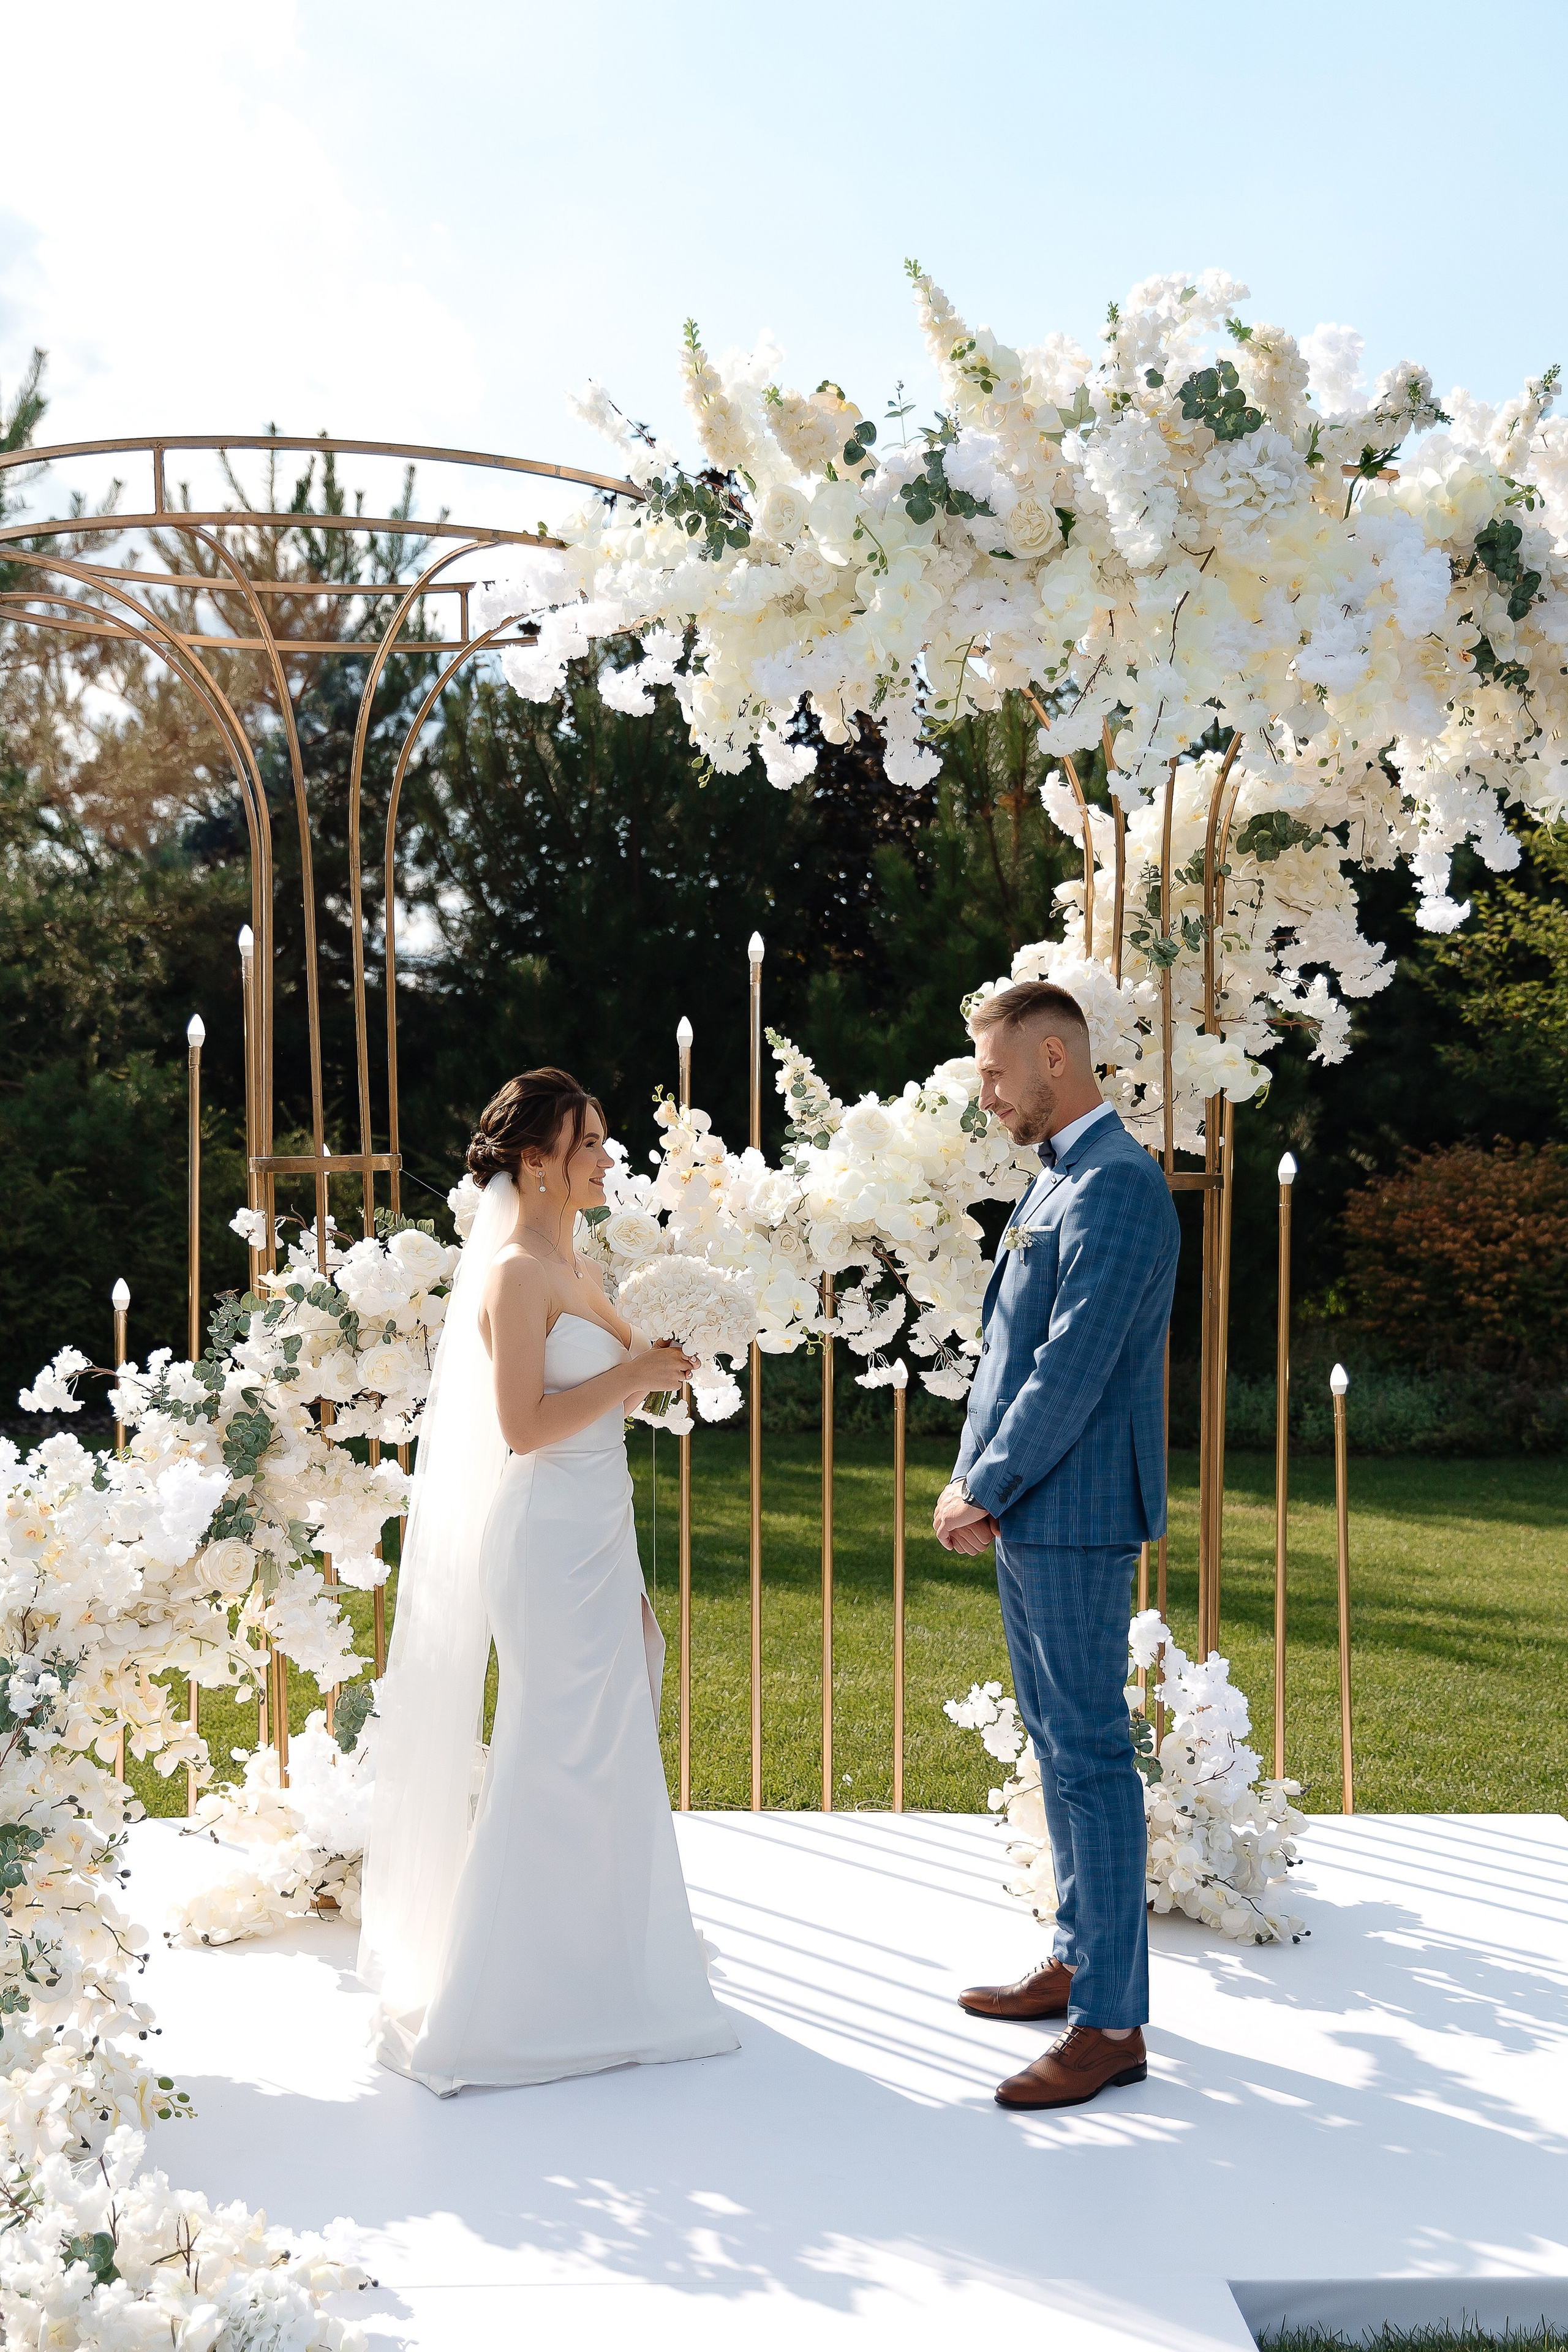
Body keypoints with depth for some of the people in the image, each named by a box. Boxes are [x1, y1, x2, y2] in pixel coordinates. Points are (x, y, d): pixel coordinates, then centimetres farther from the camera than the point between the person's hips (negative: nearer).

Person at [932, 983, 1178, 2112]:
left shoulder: (1117, 1184, -17)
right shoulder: (1060, 1179, 15)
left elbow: (1074, 1370, -21)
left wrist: (981, 1492, -14)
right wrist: (977, 1479, 7)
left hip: (1075, 1516, -10)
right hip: (1029, 1513, 10)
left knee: (1091, 1754, -4)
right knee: (1060, 1746, 18)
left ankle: (1111, 2025, 4)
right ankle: (1079, 1961, 31)